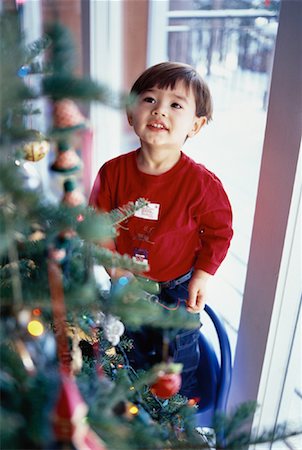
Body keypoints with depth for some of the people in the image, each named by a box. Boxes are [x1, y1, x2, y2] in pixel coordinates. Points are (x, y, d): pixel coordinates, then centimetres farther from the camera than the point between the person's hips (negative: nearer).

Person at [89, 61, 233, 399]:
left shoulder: (201, 182, -24)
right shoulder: (113, 172, -16)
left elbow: (219, 231, -10)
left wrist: (202, 276, -16)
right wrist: (113, 265, -13)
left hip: (178, 289, -3)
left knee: (179, 362, 20)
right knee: (132, 356, 27)